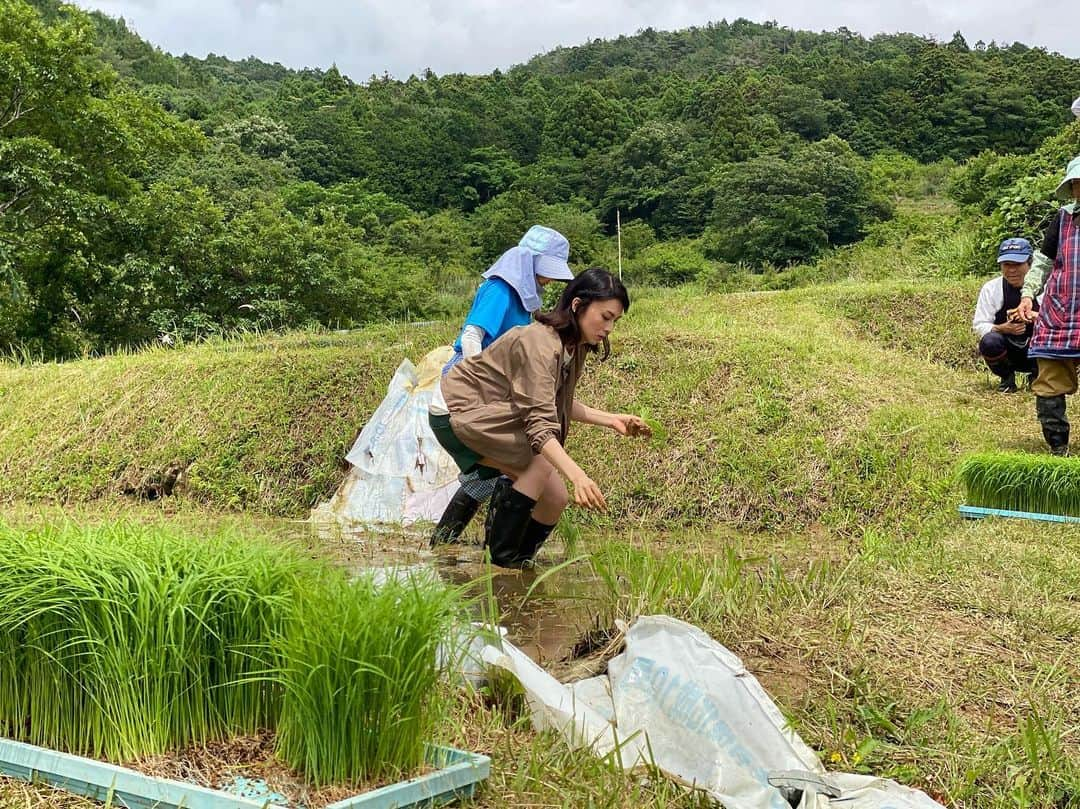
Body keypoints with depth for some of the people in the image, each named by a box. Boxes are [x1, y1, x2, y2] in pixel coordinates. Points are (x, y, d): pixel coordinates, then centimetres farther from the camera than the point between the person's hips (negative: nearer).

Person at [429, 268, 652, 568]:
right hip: (460, 412, -9)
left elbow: (557, 405, 10)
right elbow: (540, 424, -37)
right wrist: (578, 476, -48)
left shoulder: (575, 346, 1)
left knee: (555, 500, 1)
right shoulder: (540, 343, -29)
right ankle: (502, 560, -16)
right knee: (540, 466, -26)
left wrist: (610, 419, -1)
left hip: (495, 416, 9)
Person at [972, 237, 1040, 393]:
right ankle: (1007, 378, 0)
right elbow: (979, 326, -10)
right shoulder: (991, 288, -8)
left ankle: (1036, 376, 5)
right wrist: (1003, 328, -29)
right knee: (990, 341, -34)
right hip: (1006, 353, -1)